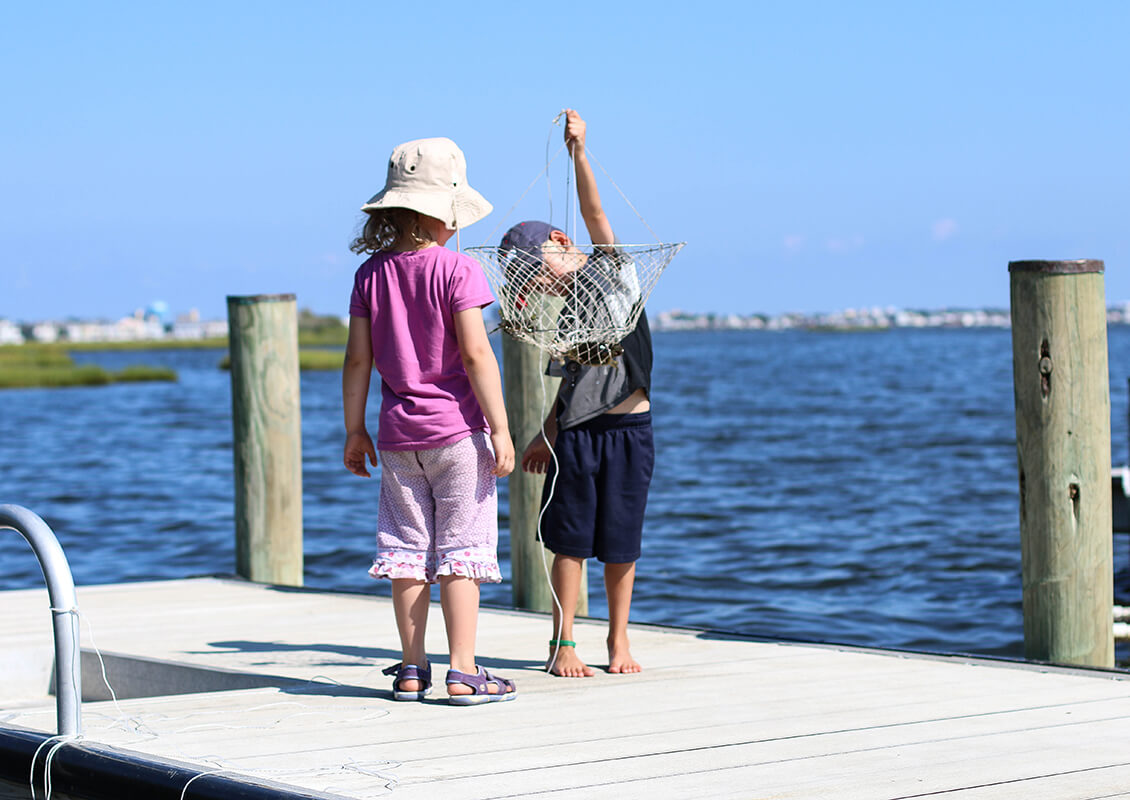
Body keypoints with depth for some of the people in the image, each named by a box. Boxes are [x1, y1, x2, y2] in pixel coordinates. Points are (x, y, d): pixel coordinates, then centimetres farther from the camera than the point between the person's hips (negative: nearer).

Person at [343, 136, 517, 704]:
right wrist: (500, 429, -11)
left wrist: (354, 429, 12)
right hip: (458, 427, -4)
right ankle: (462, 672, -2)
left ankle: (411, 670, 14)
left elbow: (357, 359, 5)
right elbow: (475, 354, -15)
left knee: (408, 550, 9)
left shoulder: (371, 274, 4)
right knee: (461, 550, -1)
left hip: (399, 432, 5)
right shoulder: (456, 270, -11)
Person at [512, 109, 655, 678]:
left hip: (628, 430, -3)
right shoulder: (560, 313, 12)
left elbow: (594, 213, -10)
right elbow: (570, 385, 14)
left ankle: (618, 640, 16)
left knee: (620, 544, 3)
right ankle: (562, 644, 6)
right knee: (570, 540, 0)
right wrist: (545, 437, 8)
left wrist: (579, 152, -17)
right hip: (576, 433, 3)